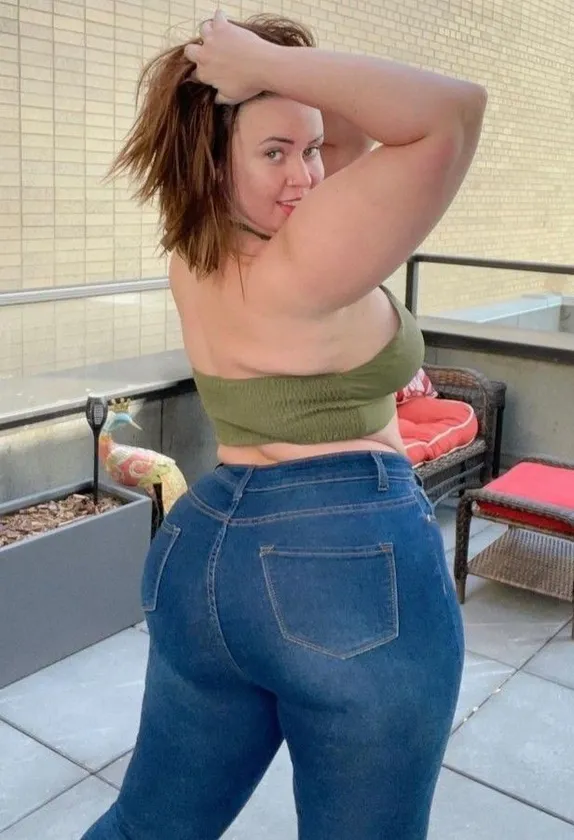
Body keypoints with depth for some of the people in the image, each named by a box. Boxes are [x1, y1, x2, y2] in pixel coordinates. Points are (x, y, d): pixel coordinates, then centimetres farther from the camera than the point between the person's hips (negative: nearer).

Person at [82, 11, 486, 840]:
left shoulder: (196, 254, 4)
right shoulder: (306, 269, -18)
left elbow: (359, 128, 15)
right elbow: (452, 112, -18)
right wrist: (264, 61, -17)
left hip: (201, 555, 8)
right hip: (353, 572, -7)